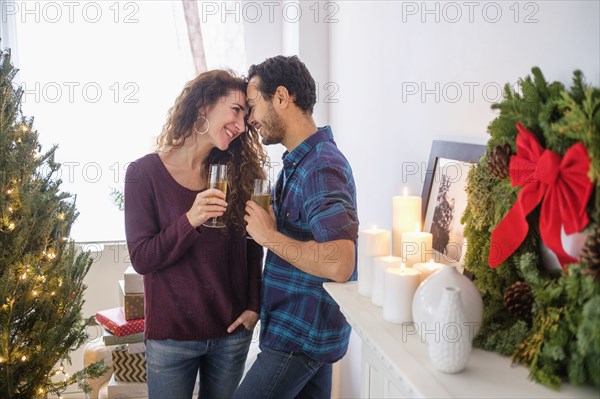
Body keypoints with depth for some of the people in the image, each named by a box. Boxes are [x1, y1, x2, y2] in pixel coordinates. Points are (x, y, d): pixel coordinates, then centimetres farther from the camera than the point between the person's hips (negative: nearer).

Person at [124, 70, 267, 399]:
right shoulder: (145, 172, -7)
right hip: (170, 335, -3)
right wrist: (190, 221, -25)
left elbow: (252, 248, 8)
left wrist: (253, 306, -2)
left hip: (232, 332, 3)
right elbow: (141, 259, -11)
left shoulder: (237, 172, 2)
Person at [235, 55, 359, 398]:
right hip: (309, 330, 9)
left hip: (300, 337, -9)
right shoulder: (301, 160, 9)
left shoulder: (321, 167, -22)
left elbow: (339, 264, -33)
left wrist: (270, 236, -23)